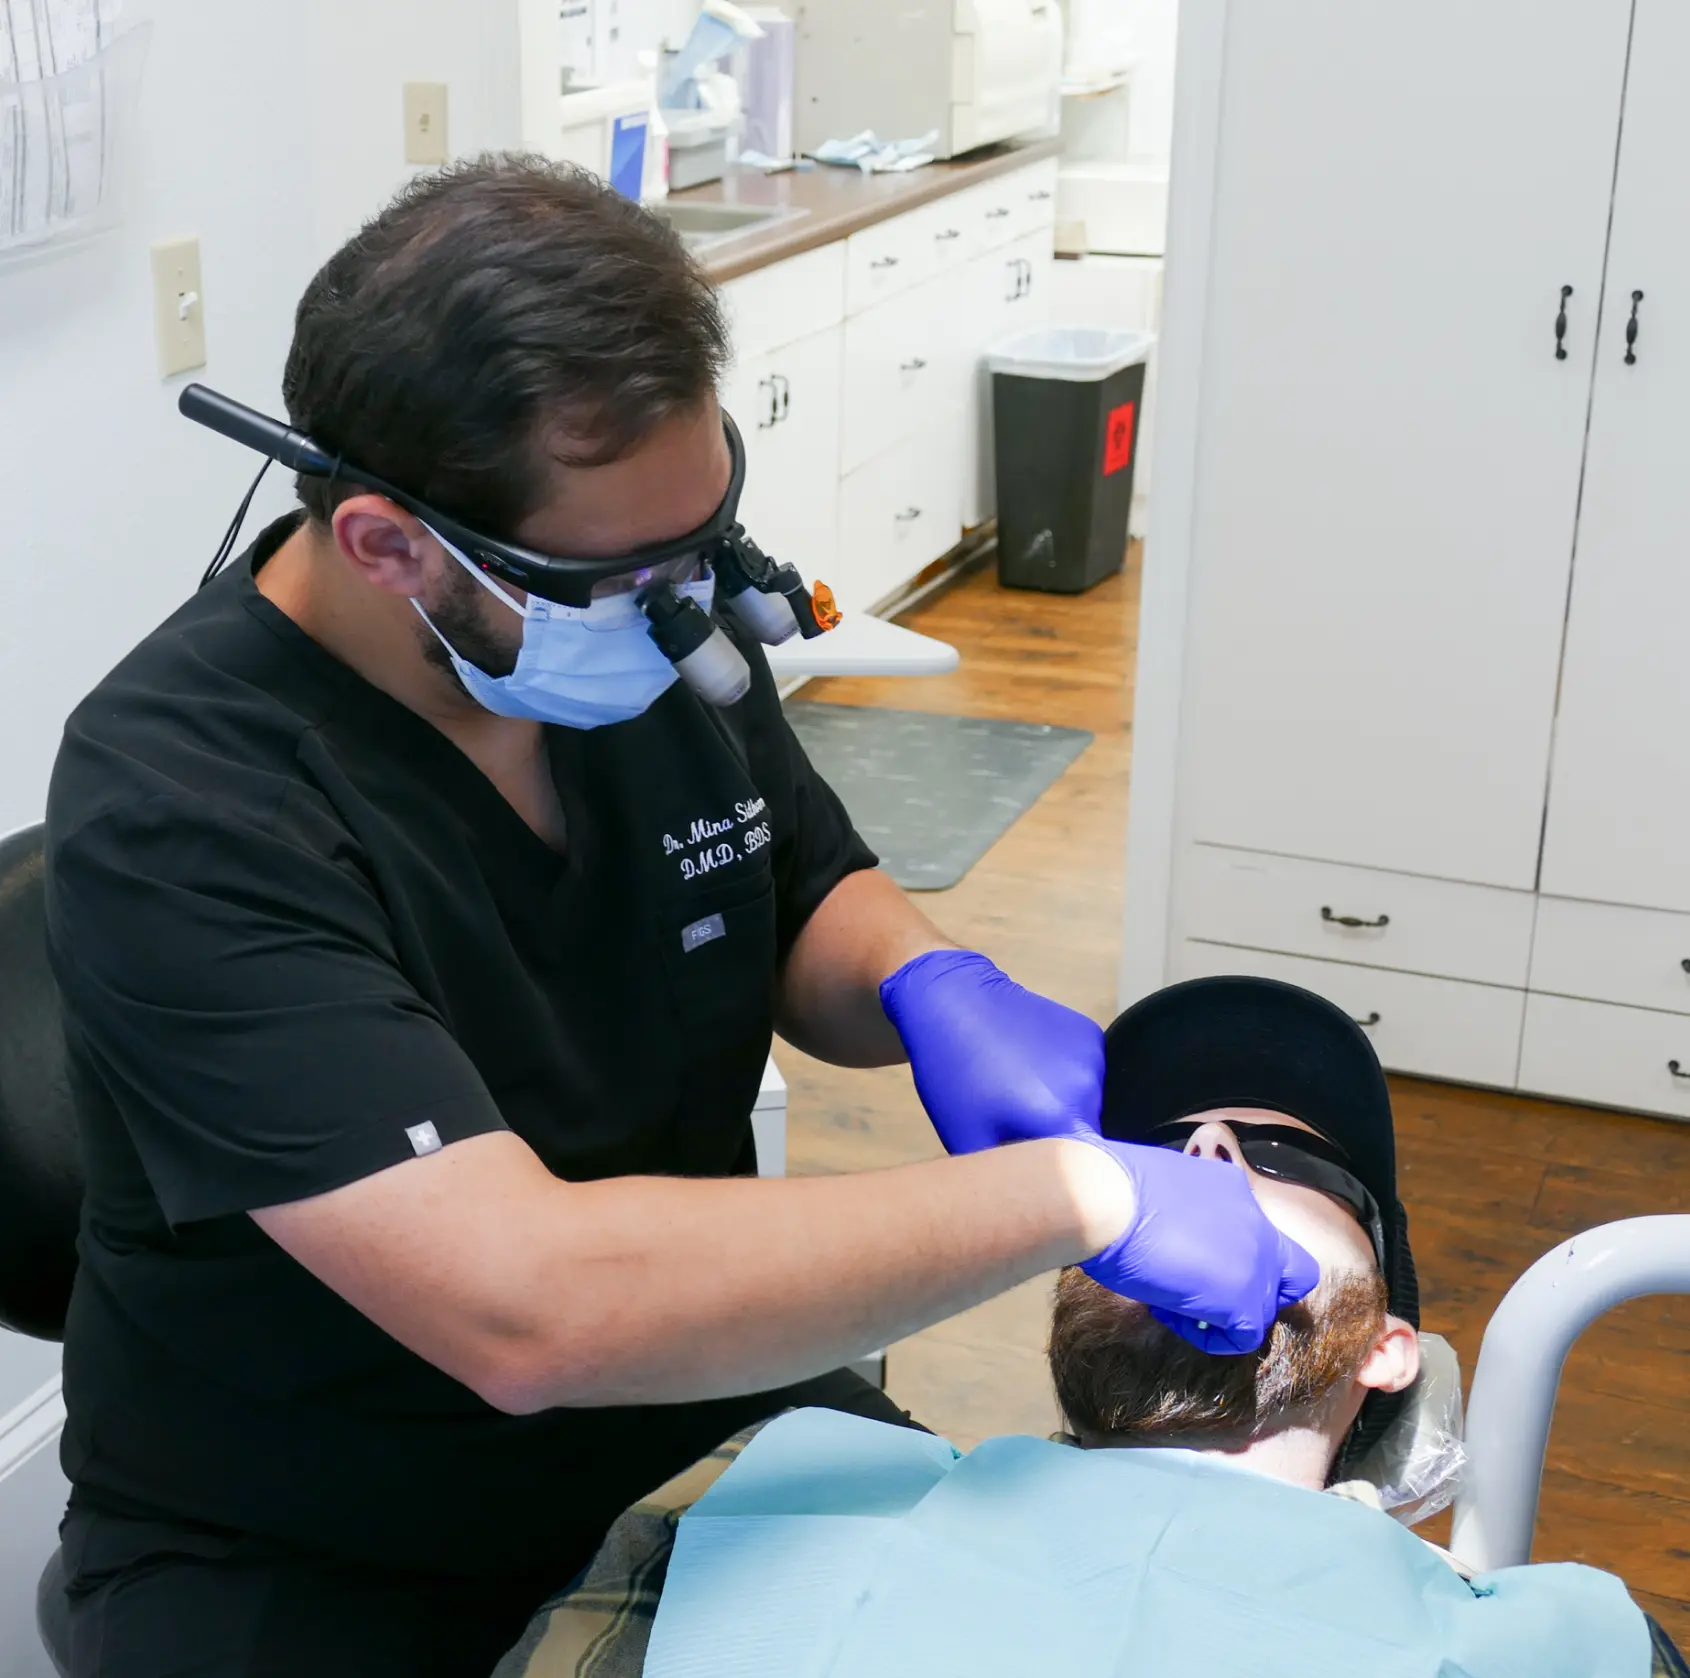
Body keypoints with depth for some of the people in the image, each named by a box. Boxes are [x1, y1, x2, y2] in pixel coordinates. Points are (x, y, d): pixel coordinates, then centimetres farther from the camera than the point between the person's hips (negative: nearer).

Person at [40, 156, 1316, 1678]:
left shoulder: (660, 614, -8)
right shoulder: (176, 810, -28)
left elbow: (813, 900, 10)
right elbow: (525, 1306, -37)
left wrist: (933, 989, -13)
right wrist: (1072, 1192, -33)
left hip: (693, 1417, 4)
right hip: (303, 1555, -3)